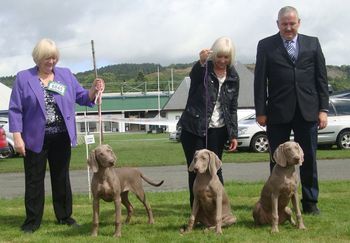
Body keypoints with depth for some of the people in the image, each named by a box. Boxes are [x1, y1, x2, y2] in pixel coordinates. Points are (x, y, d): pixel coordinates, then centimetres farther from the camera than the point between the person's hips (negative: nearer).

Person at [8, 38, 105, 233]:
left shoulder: (66, 75, 6)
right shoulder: (24, 78, -2)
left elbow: (81, 97, 8)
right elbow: (15, 110, -5)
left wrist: (94, 90, -13)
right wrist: (17, 136, -12)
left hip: (61, 138, 3)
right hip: (36, 138, -2)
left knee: (62, 178, 12)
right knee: (34, 180, 5)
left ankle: (64, 216, 23)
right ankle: (33, 221, 13)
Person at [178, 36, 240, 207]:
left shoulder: (233, 77, 7)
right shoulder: (203, 69, -5)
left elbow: (232, 108, 11)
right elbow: (193, 76, -30)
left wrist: (233, 135, 6)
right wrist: (201, 62, -51)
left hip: (217, 130, 3)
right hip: (194, 129, -3)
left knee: (214, 168, 2)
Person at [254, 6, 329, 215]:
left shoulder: (312, 43, 9)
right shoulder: (266, 46, 4)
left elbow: (321, 78, 7)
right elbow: (260, 80, 1)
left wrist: (323, 109, 1)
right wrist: (261, 111, -4)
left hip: (307, 111, 2)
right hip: (278, 112, -1)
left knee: (309, 159, 6)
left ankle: (310, 203, 16)